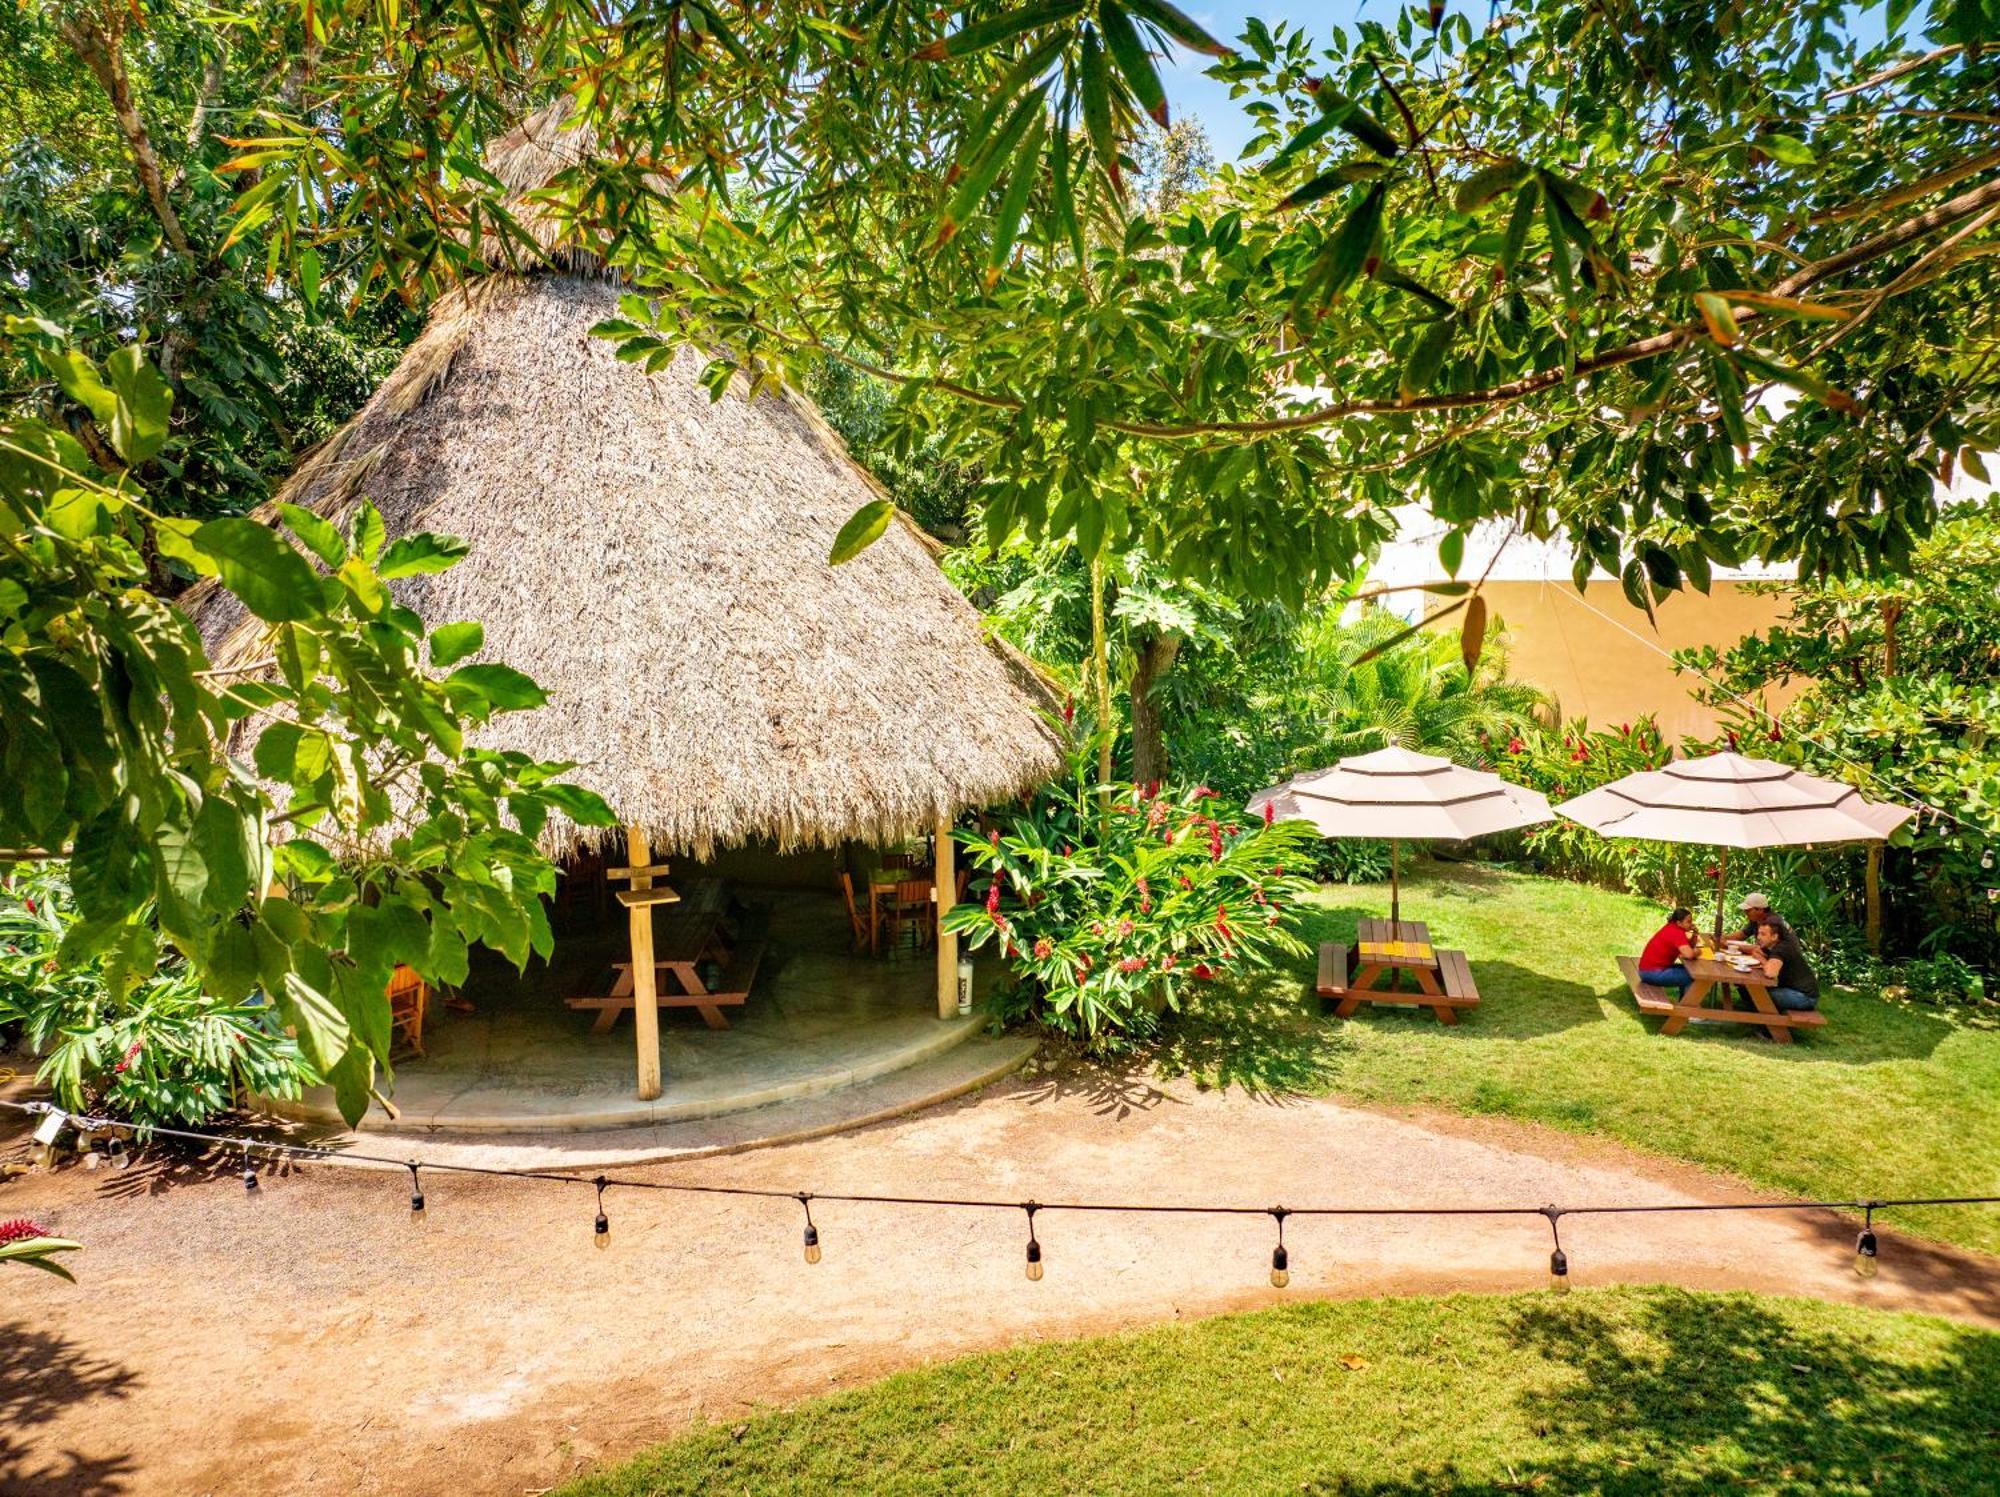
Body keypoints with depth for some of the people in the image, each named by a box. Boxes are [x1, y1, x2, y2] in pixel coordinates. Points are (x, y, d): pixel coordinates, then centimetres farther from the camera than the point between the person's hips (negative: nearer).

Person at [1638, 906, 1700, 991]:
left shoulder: (1673, 927, 6)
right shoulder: (1677, 933, -21)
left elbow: (1690, 945, 14)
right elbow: (1689, 954, -32)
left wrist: (1694, 933, -4)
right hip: (1653, 973, -10)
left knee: (1687, 969, 23)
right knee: (1693, 977, -6)